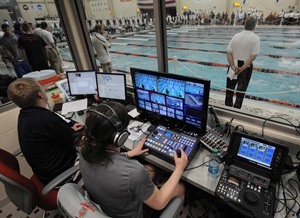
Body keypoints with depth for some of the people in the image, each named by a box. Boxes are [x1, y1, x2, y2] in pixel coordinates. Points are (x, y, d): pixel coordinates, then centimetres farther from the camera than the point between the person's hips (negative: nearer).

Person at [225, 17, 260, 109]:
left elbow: (229, 53, -6)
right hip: (246, 66, -2)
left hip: (233, 66, 2)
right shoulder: (256, 38, -5)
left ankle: (227, 107, 25)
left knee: (230, 88, 12)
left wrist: (233, 66, -11)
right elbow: (253, 56, -15)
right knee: (241, 91, 7)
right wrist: (242, 68, -16)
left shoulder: (236, 36, 2)